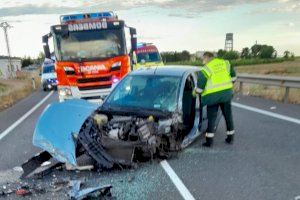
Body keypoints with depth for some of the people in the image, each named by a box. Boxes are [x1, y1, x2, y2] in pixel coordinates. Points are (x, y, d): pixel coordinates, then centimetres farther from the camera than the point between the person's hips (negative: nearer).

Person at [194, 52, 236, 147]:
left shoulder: (205, 69, -8)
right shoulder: (225, 63, 7)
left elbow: (200, 87, -8)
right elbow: (233, 77, 14)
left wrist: (195, 92, 10)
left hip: (213, 96, -4)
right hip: (227, 93, 5)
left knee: (211, 118, 5)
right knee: (228, 116, 17)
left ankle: (209, 140, 6)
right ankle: (230, 137, 27)